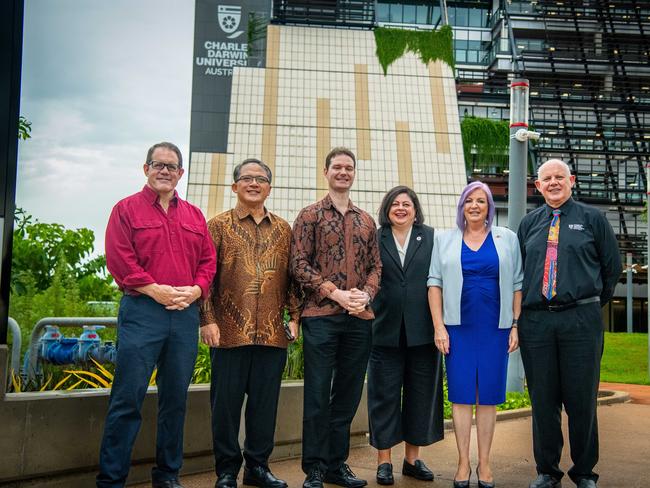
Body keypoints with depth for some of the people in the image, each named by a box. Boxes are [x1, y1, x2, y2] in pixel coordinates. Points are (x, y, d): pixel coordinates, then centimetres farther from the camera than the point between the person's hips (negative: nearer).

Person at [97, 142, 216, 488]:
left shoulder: (194, 216, 17)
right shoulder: (127, 209, 5)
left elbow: (208, 260, 14)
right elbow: (119, 259, -6)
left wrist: (196, 289, -5)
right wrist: (155, 290, -14)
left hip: (185, 314, 4)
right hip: (142, 312, -4)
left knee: (175, 398, 9)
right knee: (128, 397, -6)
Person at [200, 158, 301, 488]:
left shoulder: (283, 230, 14)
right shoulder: (218, 225, 4)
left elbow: (291, 276, 16)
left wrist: (294, 316, 7)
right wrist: (207, 319, -8)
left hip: (273, 333, 3)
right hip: (230, 331, -3)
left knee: (265, 402, 8)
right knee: (226, 402, 3)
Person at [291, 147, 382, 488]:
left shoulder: (366, 221, 16)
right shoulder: (309, 216, 4)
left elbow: (375, 266, 14)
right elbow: (299, 264, -4)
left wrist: (365, 294, -7)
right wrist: (336, 293, -14)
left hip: (359, 318, 4)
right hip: (321, 316, -4)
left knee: (348, 394, 9)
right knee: (318, 394, -1)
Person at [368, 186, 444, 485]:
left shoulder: (431, 238, 7)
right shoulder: (374, 239, 5)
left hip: (422, 332, 1)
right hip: (385, 331, -1)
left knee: (420, 394, 9)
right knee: (385, 394, 5)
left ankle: (413, 458, 22)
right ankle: (384, 460, 14)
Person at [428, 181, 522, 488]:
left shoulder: (507, 239, 9)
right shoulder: (445, 240, 8)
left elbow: (517, 285, 7)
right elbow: (435, 283, 4)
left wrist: (516, 326, -1)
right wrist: (438, 326, -5)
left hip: (495, 329, 0)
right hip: (458, 328, 0)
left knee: (488, 397, 4)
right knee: (461, 395, 2)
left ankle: (484, 463, 13)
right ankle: (463, 463, 10)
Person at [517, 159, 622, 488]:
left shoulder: (592, 219, 5)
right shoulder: (529, 224, 12)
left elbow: (612, 266, 9)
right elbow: (518, 269, 16)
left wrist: (592, 302, 11)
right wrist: (524, 309, 10)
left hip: (580, 320, -2)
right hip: (535, 321, 2)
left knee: (581, 399, 3)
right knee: (543, 399, 7)